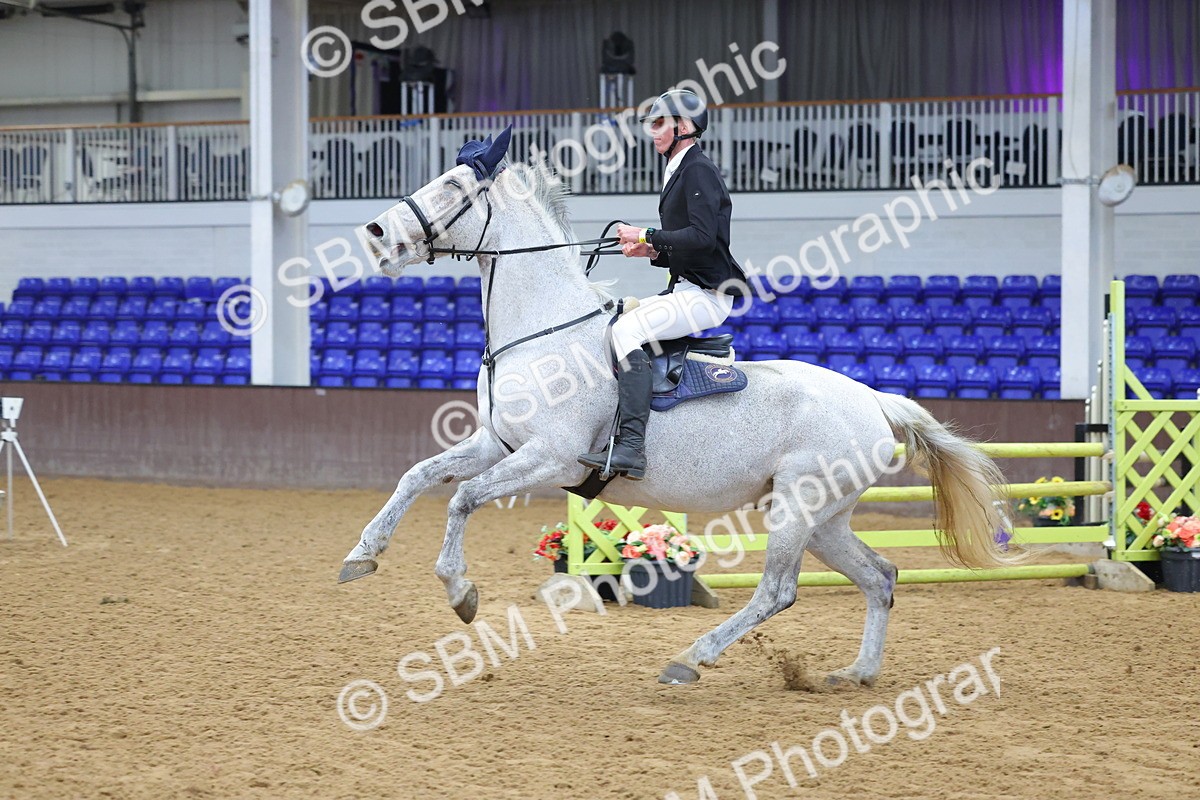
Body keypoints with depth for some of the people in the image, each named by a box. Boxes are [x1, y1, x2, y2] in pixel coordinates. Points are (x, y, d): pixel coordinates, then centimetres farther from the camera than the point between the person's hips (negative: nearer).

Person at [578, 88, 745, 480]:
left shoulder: (699, 170, -11)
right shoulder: (679, 171, 20)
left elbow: (703, 237, -24)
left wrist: (647, 236, -17)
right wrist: (653, 252, 7)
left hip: (706, 295, -11)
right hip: (686, 289, 11)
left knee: (627, 329, -27)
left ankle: (631, 446, -36)